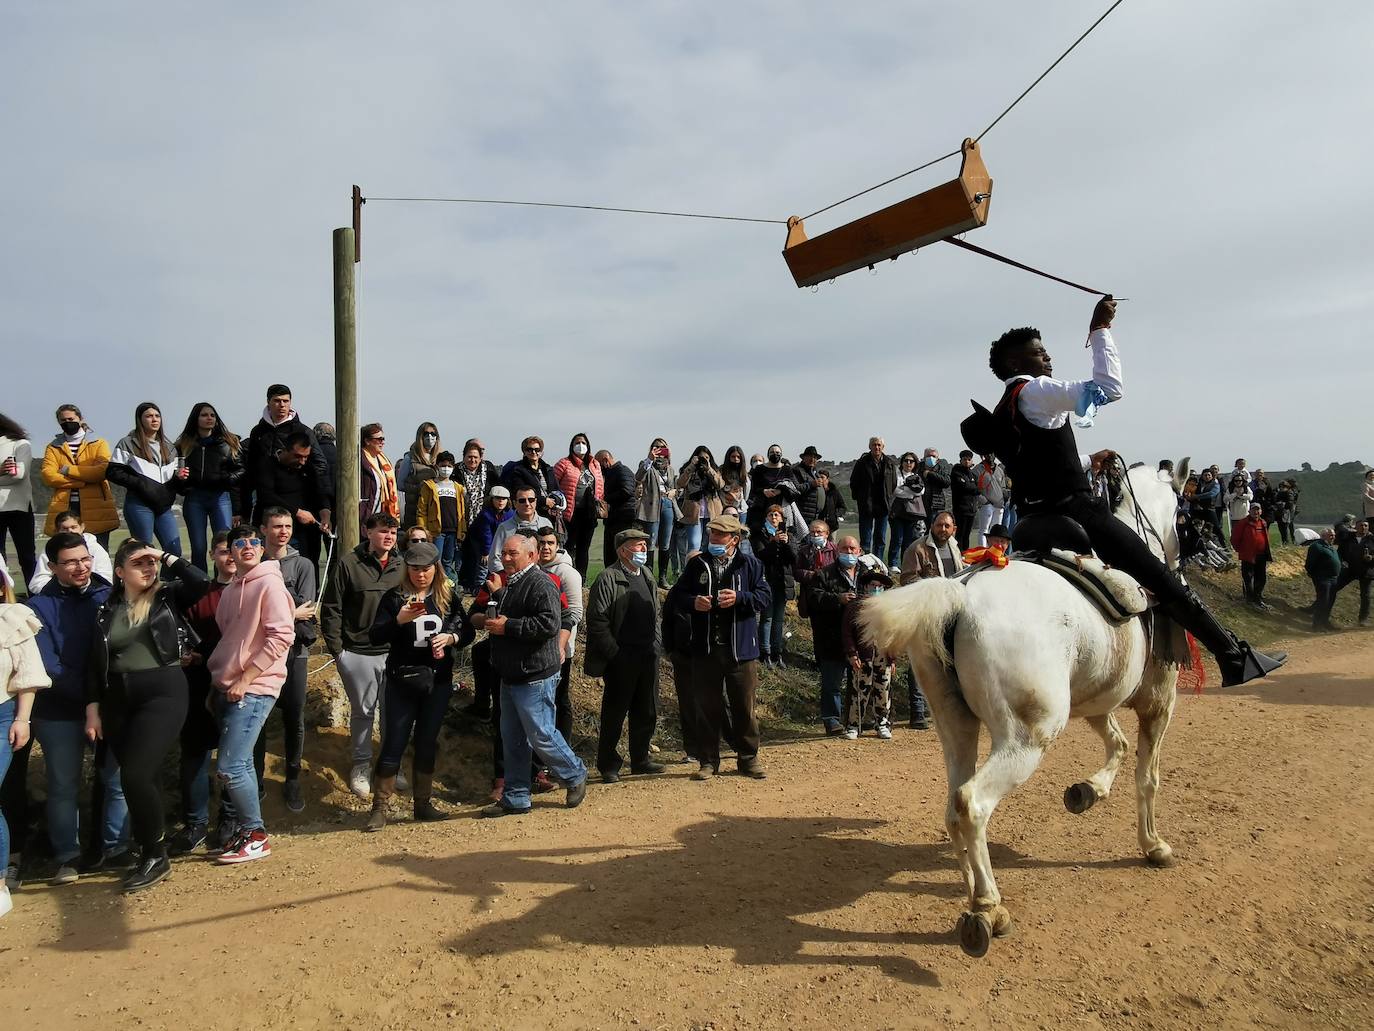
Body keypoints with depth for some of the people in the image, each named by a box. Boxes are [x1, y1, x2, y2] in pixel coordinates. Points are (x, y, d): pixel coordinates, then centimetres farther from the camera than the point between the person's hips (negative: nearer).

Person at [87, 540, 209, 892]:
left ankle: (156, 856, 2)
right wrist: (93, 709, 5)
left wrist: (166, 557, -12)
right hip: (118, 698, 4)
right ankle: (149, 851, 25)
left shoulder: (168, 596, -1)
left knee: (135, 775, -14)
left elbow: (201, 582, -21)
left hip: (163, 692, -4)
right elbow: (95, 663, 9)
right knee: (145, 777, 9)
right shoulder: (106, 609, 7)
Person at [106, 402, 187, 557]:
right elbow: (112, 473, -4)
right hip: (139, 504, -5)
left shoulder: (168, 446, 18)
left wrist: (179, 477, -3)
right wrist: (140, 483, -14)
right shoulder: (128, 443, 1)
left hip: (164, 505, 5)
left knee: (175, 550, -3)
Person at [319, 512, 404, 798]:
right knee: (362, 712, 9)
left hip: (394, 653, 3)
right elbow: (331, 609, -5)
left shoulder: (401, 566, 3)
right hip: (358, 654, -3)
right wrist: (337, 649, -6)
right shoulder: (349, 564, -8)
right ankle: (361, 765, 26)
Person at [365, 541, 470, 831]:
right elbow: (375, 636, -10)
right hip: (402, 682, -2)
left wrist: (451, 637, -13)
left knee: (427, 744, 12)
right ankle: (379, 808, 10)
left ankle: (424, 804, 24)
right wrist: (399, 620, -27)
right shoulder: (395, 597, -4)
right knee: (394, 745, -1)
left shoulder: (448, 597, 3)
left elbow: (467, 631, 8)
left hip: (438, 682, 3)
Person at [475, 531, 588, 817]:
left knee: (541, 735, -2)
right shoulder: (508, 585, 16)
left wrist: (508, 626, -23)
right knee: (512, 740, 13)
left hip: (534, 677, -10)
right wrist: (485, 619, 10)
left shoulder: (541, 584, -16)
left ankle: (575, 776, 21)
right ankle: (515, 799, 22)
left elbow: (550, 624, -28)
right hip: (510, 676, 10)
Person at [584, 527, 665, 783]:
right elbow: (597, 620, -14)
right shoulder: (608, 578, -10)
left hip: (648, 657, 7)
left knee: (647, 713, 14)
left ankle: (640, 758, 29)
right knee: (614, 714, 4)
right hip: (621, 660, -7)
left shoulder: (646, 576, 15)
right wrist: (614, 653, -15)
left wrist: (656, 644, 11)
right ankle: (608, 765, 16)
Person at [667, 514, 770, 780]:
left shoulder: (750, 564, 2)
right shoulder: (697, 564, 7)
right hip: (705, 649, 1)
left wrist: (739, 598, -19)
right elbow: (675, 597, 8)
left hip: (741, 649, -1)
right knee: (708, 707, 8)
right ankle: (708, 761, 19)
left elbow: (765, 596, -4)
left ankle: (748, 758, 22)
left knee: (745, 707, 7)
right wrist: (693, 602, -12)